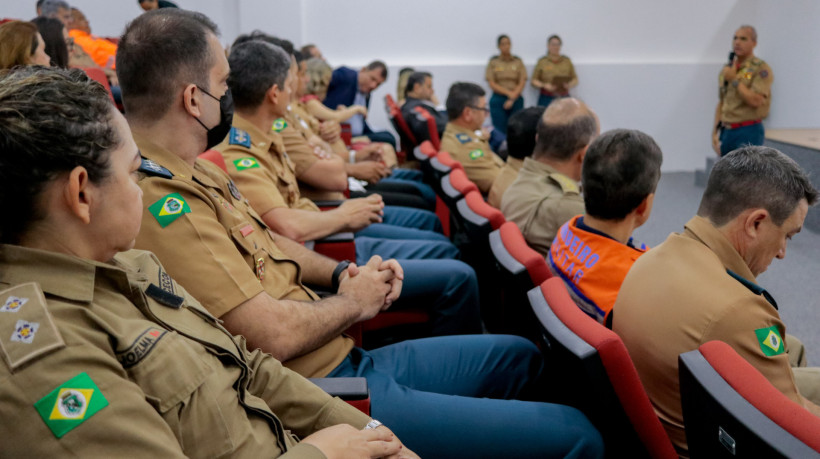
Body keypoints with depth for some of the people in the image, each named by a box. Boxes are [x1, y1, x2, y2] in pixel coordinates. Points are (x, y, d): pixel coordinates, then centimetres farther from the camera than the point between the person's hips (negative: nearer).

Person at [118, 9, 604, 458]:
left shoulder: (196, 173, 9)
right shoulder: (163, 202, -23)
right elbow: (274, 335, -25)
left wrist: (342, 273, 5)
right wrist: (354, 302, -6)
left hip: (346, 360, 10)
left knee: (520, 356, 21)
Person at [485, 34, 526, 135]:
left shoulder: (518, 61, 7)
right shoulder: (493, 62, 3)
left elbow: (522, 83, 2)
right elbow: (492, 84, -3)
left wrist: (512, 99, -9)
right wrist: (508, 93, -12)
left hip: (516, 100, 1)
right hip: (498, 99, -1)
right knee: (500, 131, -3)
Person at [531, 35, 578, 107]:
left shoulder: (567, 61, 10)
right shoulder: (542, 62, 4)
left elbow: (575, 79, 13)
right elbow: (533, 80, 5)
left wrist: (569, 85, -9)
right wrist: (544, 85, -12)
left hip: (564, 98, 2)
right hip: (547, 98, -2)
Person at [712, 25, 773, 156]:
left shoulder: (761, 68, -6)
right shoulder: (727, 70, 15)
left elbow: (756, 100, -19)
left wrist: (734, 80, -12)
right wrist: (715, 132, 10)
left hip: (748, 132, -7)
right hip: (726, 131, 7)